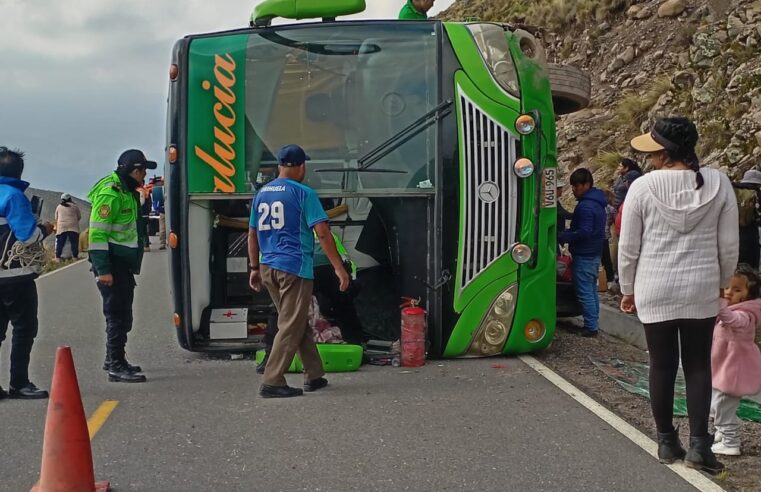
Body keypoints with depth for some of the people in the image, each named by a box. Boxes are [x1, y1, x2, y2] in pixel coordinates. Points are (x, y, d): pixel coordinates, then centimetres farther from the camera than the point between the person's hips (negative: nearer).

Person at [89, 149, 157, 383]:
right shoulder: (110, 194, -16)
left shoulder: (129, 193, 15)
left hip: (124, 265, 10)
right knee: (118, 314, -8)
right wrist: (103, 269, -23)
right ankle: (116, 366, -4)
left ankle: (114, 359, 29)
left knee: (122, 314, 17)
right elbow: (97, 233, -21)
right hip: (112, 265, -10)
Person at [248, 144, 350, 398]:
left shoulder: (261, 193, 12)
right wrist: (339, 267, -11)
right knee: (291, 327, -2)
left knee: (299, 323, 16)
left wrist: (255, 268, 23)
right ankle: (272, 382, -5)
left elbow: (252, 234, 16)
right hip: (295, 267, -7)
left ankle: (314, 375, 21)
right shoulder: (303, 193, -7)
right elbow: (322, 233, -13)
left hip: (267, 268, 7)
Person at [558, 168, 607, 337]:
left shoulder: (585, 206, -19)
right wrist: (569, 232, 13)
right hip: (595, 253, 10)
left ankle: (590, 327, -4)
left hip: (584, 255, -10)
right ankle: (593, 323, 20)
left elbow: (584, 232, -25)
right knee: (592, 290, 15)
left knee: (584, 292, -5)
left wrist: (563, 237, -15)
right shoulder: (597, 203, 13)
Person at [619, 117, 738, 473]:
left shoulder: (643, 187, -11)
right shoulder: (718, 183, -5)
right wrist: (722, 283, 15)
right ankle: (699, 444, 6)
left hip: (655, 290, -1)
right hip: (701, 289, 1)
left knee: (662, 365, 9)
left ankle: (667, 442, 18)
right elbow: (728, 245, 0)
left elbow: (628, 247, -4)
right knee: (698, 365, 10)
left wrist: (628, 289, 9)